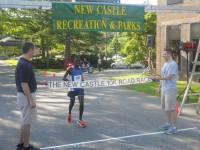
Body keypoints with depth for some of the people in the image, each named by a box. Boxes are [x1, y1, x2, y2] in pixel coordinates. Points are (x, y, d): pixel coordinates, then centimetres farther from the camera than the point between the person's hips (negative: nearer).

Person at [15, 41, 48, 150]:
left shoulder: (25, 63, 9)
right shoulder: (24, 65, -21)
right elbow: (24, 84, -23)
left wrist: (40, 83, 20)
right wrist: (31, 100, -22)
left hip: (26, 95, 10)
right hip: (26, 96, -10)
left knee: (25, 121, 17)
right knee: (27, 122, 1)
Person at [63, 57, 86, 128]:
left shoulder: (80, 68, 4)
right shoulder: (70, 69, -13)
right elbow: (64, 78, -14)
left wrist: (83, 81, 1)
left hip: (80, 88, 3)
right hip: (73, 89, -3)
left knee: (82, 103, -10)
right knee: (72, 103, 14)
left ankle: (80, 119, 1)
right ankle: (69, 114, 46)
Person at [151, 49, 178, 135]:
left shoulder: (173, 64, -14)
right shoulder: (165, 64, 16)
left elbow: (168, 77, -21)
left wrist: (156, 78, -16)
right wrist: (159, 87, 20)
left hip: (170, 90, -10)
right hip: (164, 89, 10)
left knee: (171, 109, -6)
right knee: (166, 108, 17)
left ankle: (174, 128, 0)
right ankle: (168, 124, 30)